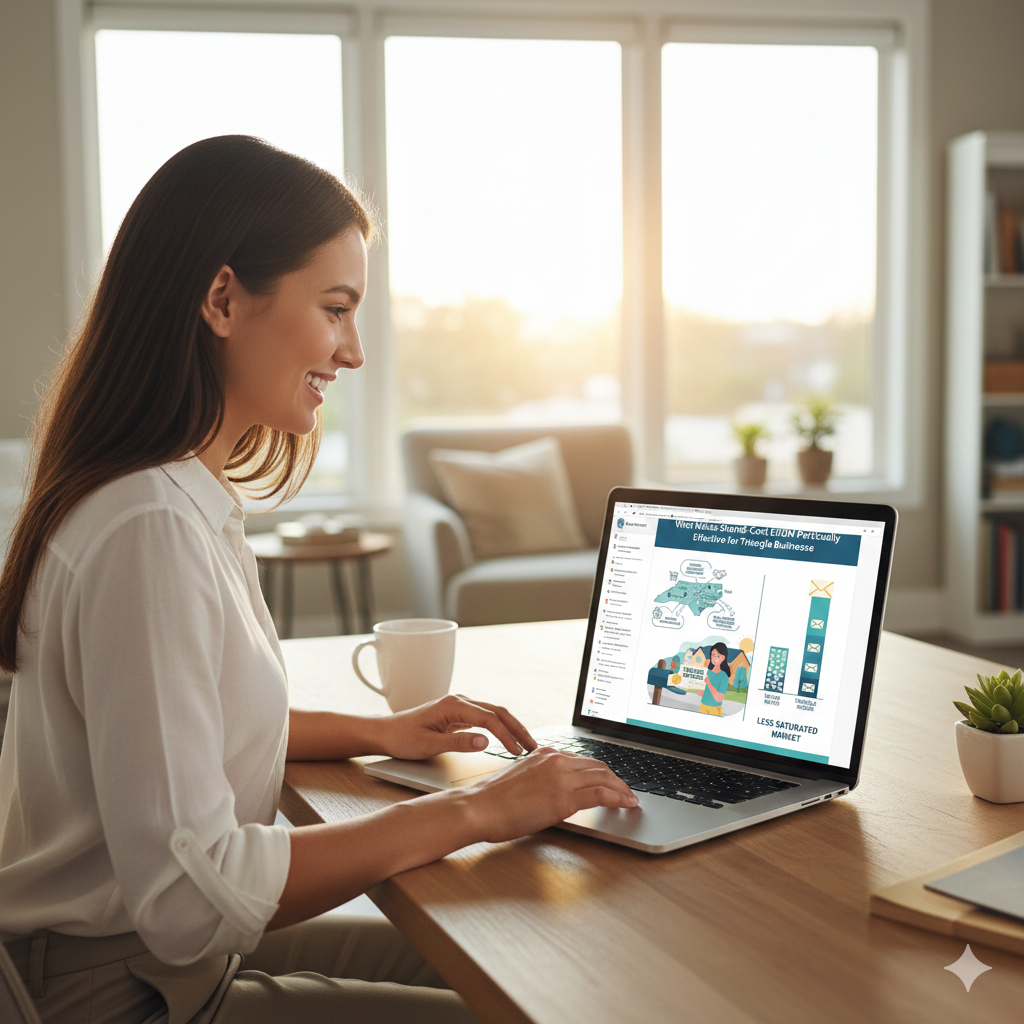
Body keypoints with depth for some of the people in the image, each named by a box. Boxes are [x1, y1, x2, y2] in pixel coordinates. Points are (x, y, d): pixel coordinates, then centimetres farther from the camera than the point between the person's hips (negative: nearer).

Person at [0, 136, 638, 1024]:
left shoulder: (188, 500, 4)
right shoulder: (149, 533, -28)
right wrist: (471, 812, -23)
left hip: (174, 948, 9)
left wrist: (379, 732, 8)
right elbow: (189, 900, -29)